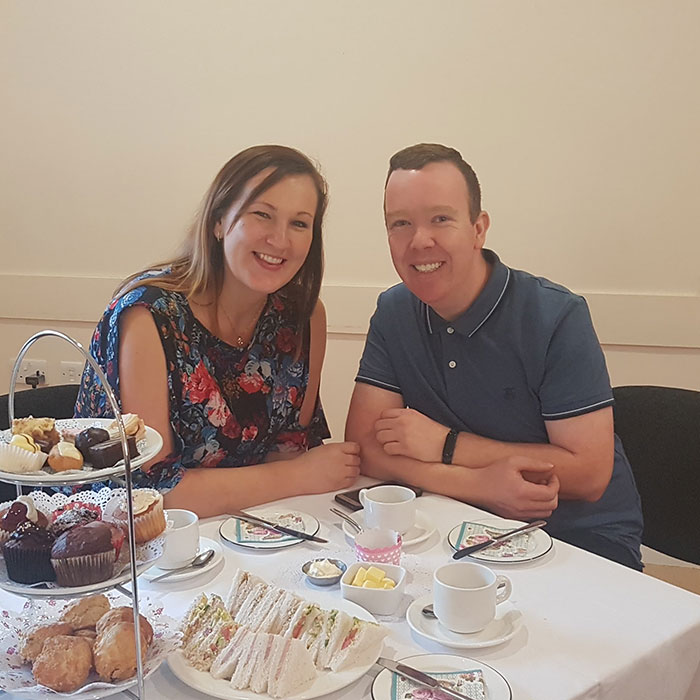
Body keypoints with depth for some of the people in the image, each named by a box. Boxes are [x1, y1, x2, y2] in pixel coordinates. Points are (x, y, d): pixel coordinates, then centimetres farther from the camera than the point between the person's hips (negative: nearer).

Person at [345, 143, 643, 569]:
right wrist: (482, 484, -23)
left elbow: (589, 473, -19)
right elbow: (365, 447, -8)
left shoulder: (557, 317, -16)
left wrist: (445, 444, -18)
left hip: (585, 545, -5)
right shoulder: (394, 313, -1)